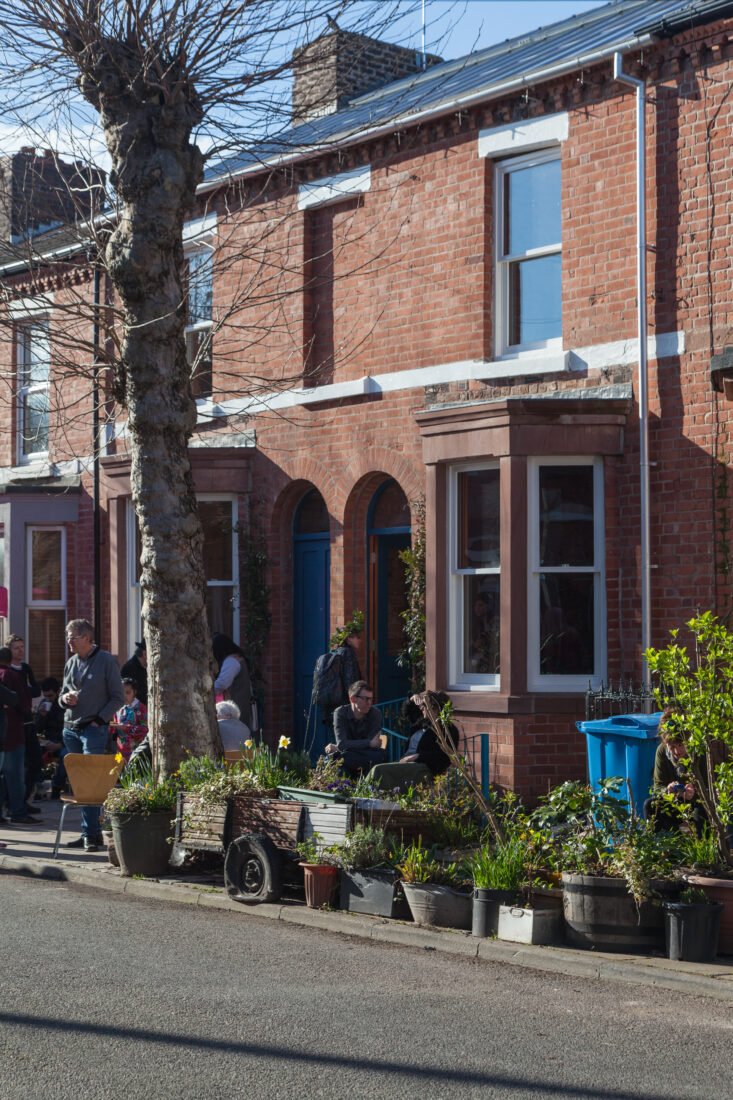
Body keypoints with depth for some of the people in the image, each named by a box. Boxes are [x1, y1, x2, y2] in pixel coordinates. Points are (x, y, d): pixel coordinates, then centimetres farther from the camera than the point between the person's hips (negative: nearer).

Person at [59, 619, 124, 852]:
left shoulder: (106, 661, -3)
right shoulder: (71, 663, 15)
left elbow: (117, 697, -4)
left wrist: (99, 720, -12)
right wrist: (65, 698, 0)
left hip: (94, 729, -7)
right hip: (70, 728, 7)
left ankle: (91, 833, -10)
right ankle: (90, 832, 11)